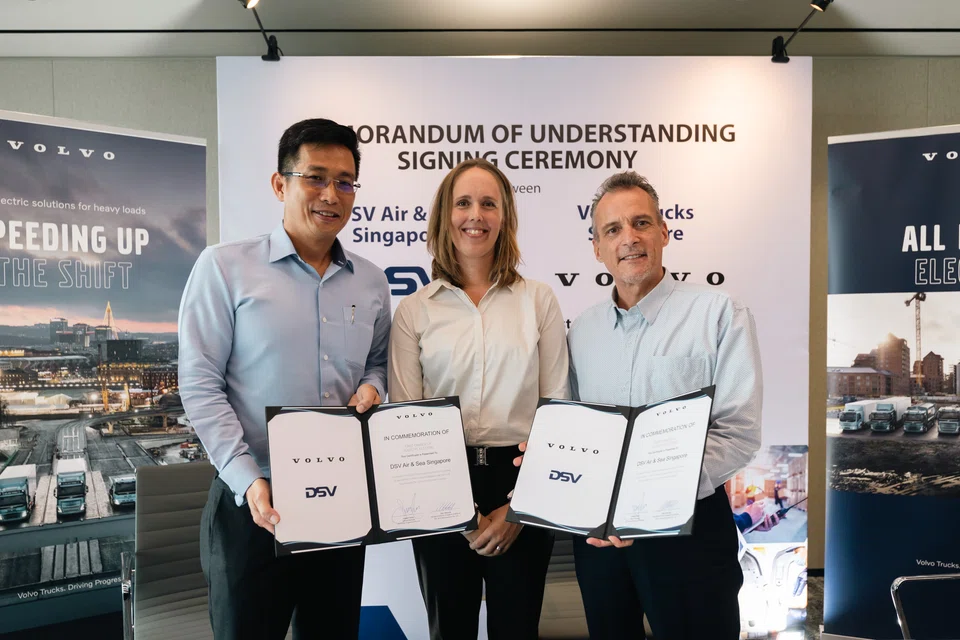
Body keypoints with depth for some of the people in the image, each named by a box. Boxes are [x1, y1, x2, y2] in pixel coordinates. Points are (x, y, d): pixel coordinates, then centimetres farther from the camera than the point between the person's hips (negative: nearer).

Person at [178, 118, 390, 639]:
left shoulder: (370, 282, 7)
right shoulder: (224, 266, -6)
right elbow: (200, 386, -9)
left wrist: (373, 387, -5)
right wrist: (248, 481, -17)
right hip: (254, 501, -4)